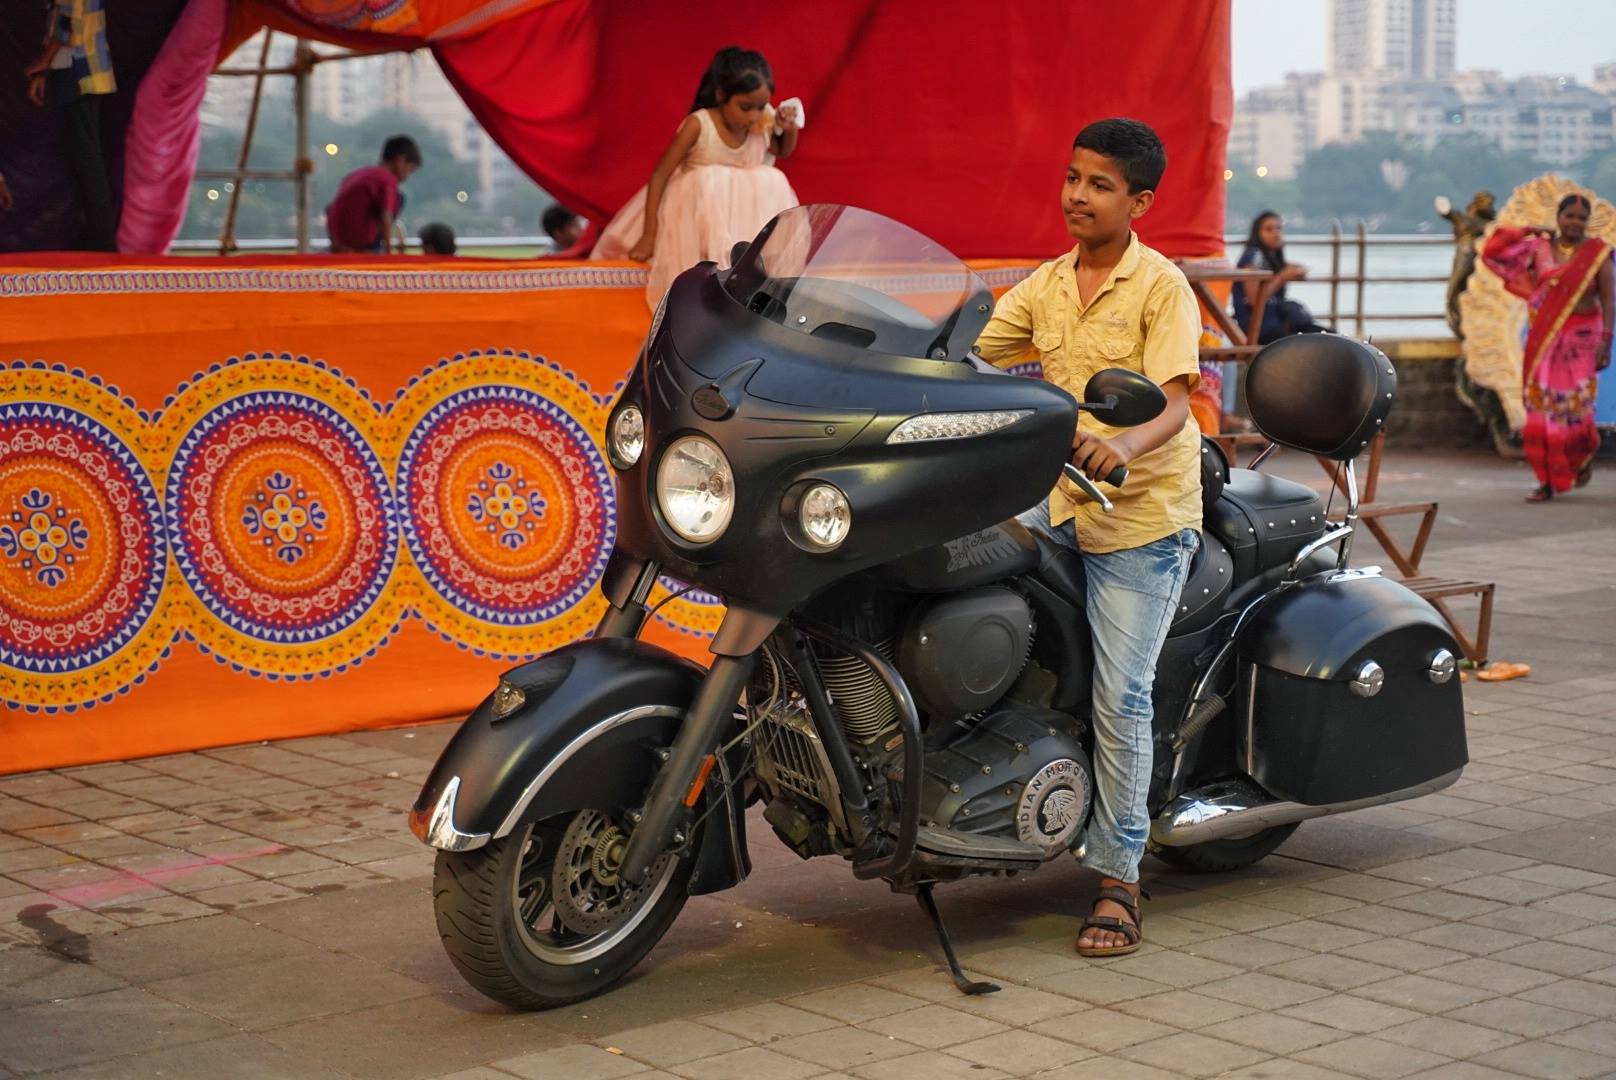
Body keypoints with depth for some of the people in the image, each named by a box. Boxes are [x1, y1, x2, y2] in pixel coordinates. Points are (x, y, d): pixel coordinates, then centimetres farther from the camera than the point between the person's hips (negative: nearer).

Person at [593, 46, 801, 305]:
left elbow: (783, 152, 16)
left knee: (773, 182, -20)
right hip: (693, 212, -4)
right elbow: (659, 175, -18)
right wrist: (648, 236, -21)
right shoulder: (698, 125, -21)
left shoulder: (763, 126, -8)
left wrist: (790, 130, -8)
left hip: (744, 213, 4)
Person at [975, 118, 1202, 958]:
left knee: (1120, 697, -8)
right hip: (1060, 500, 6)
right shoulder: (1045, 285, 11)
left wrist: (1125, 445, -39)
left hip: (1144, 515, -6)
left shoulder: (1162, 287, -8)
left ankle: (1117, 879, 2)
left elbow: (1174, 406, -18)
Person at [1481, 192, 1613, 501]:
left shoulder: (1598, 252, -4)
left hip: (1580, 337, -3)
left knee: (1574, 404, -6)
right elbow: (1493, 252, 4)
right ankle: (1548, 482, 7)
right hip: (1544, 337, 3)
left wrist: (1606, 342, -14)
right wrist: (1531, 232, 1)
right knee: (1542, 406, 0)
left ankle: (1584, 452, 28)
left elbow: (1608, 300, -6)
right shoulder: (1540, 248, 4)